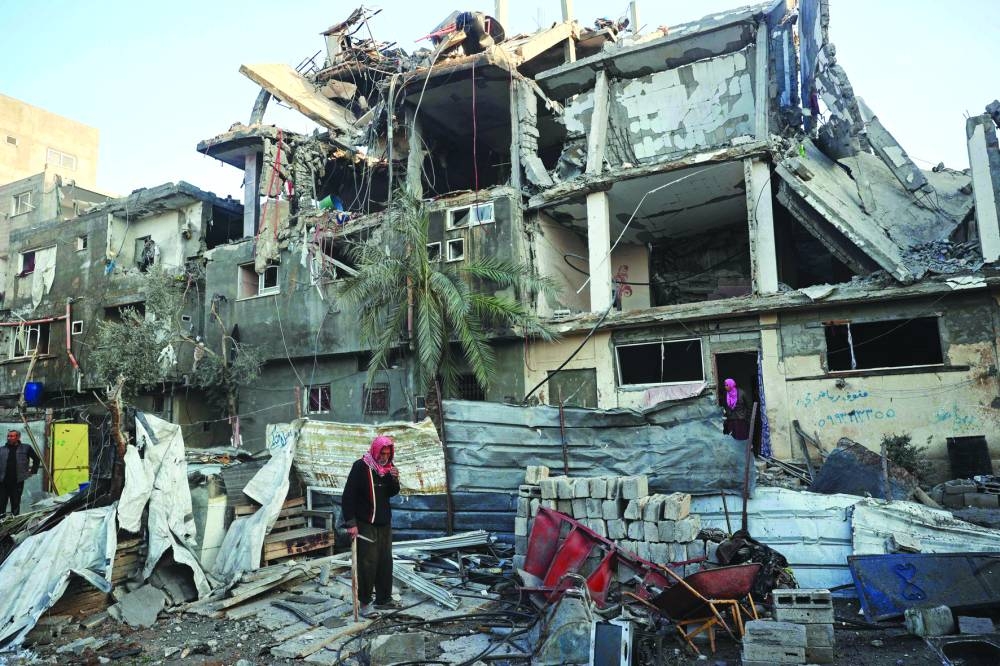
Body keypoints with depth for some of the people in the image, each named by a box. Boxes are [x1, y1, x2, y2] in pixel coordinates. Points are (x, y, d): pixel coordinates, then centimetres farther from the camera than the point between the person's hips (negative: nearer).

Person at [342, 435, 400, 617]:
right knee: (367, 562, -6)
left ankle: (384, 599, 22)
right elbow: (348, 495, -15)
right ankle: (365, 601, 6)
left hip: (384, 523, 7)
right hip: (365, 524, -6)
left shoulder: (388, 467, 6)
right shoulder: (360, 466, -14)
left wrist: (395, 480, -8)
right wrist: (351, 523, -18)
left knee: (385, 561, 11)